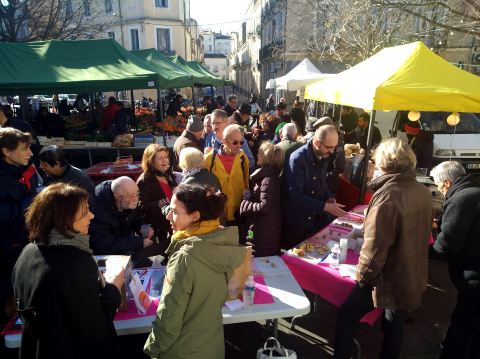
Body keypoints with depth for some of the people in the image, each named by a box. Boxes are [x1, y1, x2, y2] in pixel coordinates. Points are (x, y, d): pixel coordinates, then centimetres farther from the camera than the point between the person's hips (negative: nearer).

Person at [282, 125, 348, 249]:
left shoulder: (323, 156, 1)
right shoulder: (297, 159, -26)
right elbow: (296, 197, -28)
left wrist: (328, 198, -4)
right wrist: (326, 207, -27)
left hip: (312, 216, 7)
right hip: (295, 219, -7)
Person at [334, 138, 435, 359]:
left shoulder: (386, 197, -27)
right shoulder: (423, 192, -3)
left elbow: (375, 247, -27)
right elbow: (420, 233, 11)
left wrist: (362, 276, -12)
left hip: (387, 279, -7)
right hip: (413, 278, 8)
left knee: (346, 317, 11)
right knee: (394, 325, 24)